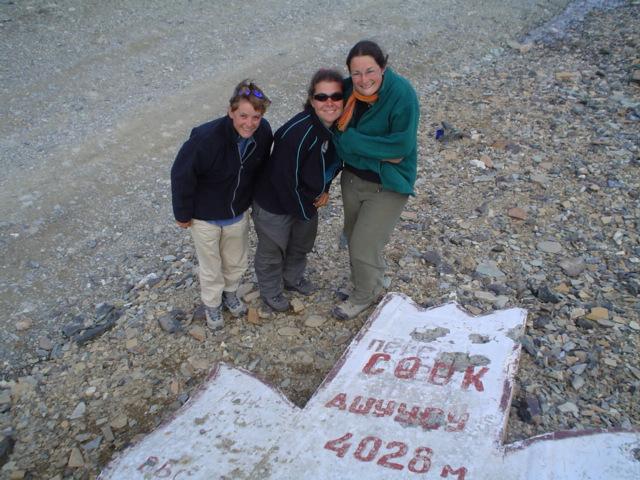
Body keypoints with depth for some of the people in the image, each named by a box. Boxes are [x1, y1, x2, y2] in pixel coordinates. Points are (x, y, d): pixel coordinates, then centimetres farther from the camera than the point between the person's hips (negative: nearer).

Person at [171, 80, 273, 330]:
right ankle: (212, 304, 46)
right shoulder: (206, 138, -34)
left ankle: (230, 292, 56)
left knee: (237, 262, 26)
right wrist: (183, 214, -10)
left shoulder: (263, 132, -18)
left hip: (238, 213, 4)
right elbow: (181, 175, -21)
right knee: (211, 268, 18)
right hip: (205, 217, -4)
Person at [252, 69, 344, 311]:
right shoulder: (298, 132, -35)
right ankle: (270, 291, 44)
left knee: (302, 244, 29)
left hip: (306, 198, 8)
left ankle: (293, 278, 57)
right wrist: (304, 210, -16)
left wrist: (324, 190, -3)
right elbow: (284, 179, -28)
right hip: (274, 203, -7)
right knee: (272, 250, 16)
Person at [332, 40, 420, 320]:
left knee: (363, 247, 1)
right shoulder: (348, 89, -11)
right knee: (354, 238, 20)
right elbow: (339, 130, 0)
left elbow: (400, 148, -25)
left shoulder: (402, 95, -25)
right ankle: (376, 282, 49)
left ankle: (363, 296, 32)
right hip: (353, 177, 6)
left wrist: (351, 140, -23)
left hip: (387, 185, -5)